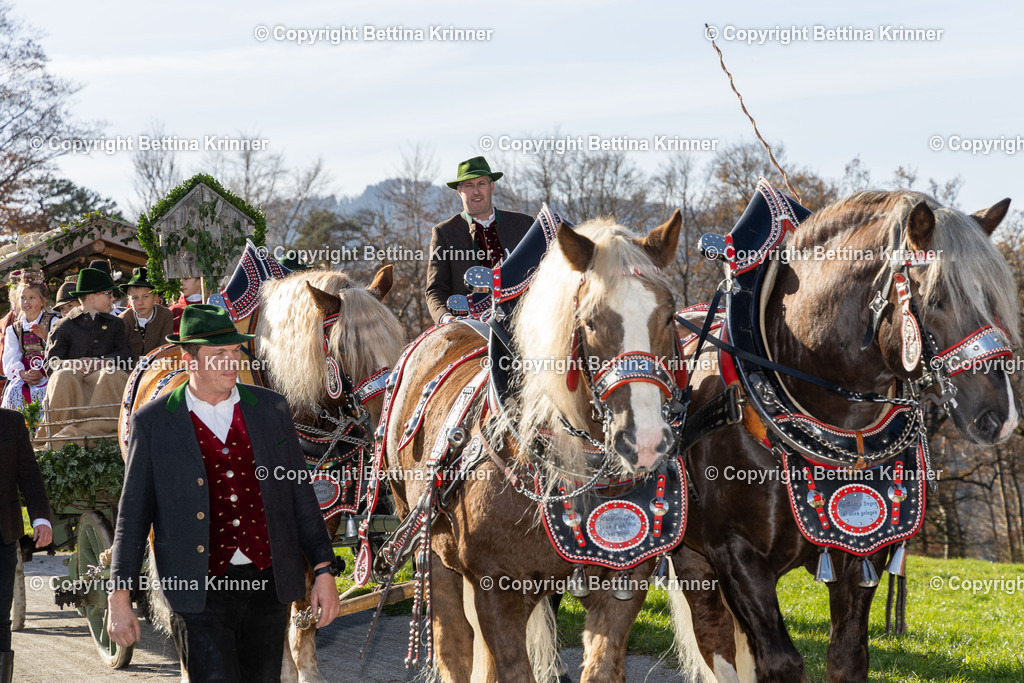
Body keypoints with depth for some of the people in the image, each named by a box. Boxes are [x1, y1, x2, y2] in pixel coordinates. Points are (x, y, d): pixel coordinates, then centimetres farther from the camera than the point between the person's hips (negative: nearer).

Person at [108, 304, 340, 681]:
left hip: (269, 584, 3)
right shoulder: (152, 423, -1)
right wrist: (120, 598, 0)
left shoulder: (271, 408, 7)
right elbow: (133, 515, 2)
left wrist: (323, 569, 7)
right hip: (200, 592, -3)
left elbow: (301, 494, 11)